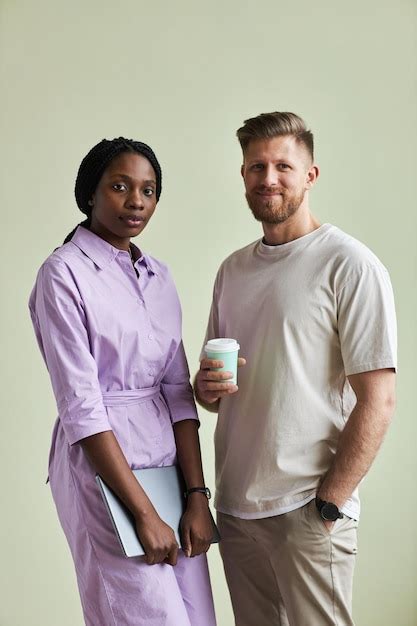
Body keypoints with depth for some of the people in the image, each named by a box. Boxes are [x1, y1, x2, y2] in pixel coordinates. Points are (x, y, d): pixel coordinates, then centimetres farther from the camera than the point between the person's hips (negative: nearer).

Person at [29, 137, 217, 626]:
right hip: (101, 466, -6)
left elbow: (177, 390, 6)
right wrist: (144, 512, -15)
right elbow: (80, 405, -14)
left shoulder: (158, 275, 10)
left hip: (169, 460, 6)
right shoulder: (64, 273, -9)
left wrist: (197, 495, -2)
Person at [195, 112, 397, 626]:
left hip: (306, 512, -6)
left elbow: (377, 402, -13)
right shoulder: (233, 269, 11)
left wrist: (326, 506, -14)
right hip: (233, 504, 6)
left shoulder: (350, 265, -9)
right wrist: (206, 386, -4)